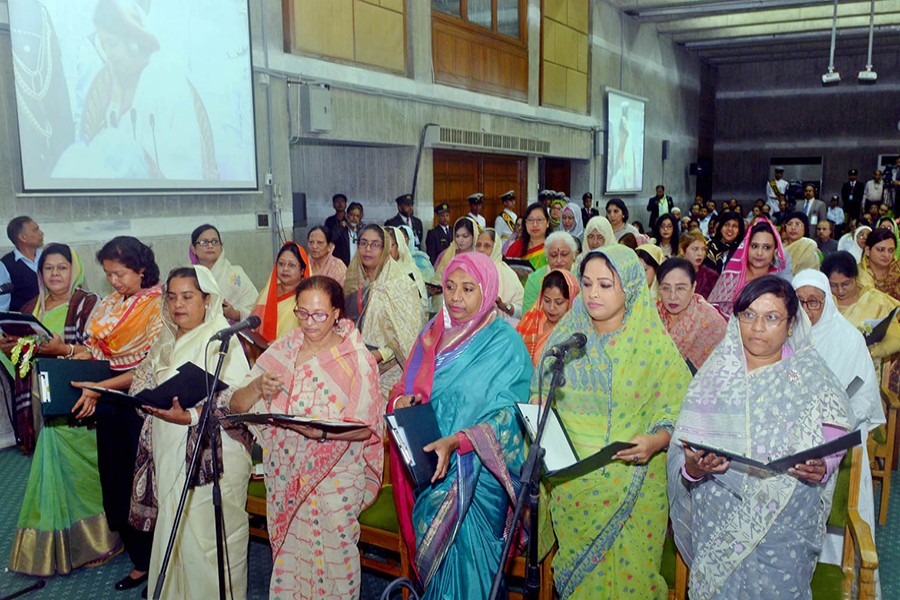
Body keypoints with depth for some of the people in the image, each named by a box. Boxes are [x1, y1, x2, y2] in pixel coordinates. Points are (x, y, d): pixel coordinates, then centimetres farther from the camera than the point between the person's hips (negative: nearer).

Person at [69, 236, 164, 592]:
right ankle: (141, 562, 27)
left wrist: (101, 387, -22)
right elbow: (92, 350, 10)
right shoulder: (108, 305, 9)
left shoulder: (158, 306, -13)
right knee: (115, 485, 11)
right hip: (110, 406, 7)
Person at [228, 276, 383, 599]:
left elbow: (365, 426, -14)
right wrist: (258, 386, -23)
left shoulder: (357, 358, -8)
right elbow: (236, 405, -3)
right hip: (285, 472, 3)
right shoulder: (282, 350, 2)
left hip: (336, 476, -3)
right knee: (287, 549, 13)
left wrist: (322, 431, -30)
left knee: (331, 553, 4)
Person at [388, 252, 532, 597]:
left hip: (476, 477, -5)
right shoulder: (433, 334, 7)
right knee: (432, 554, 15)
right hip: (429, 468, 5)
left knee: (467, 559, 0)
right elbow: (407, 388, 13)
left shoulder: (504, 343, -9)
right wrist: (403, 400, -10)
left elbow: (508, 418, -15)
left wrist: (455, 442, -27)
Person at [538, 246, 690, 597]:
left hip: (630, 486, -3)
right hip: (570, 486, 3)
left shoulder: (653, 344, -7)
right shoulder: (566, 337, 4)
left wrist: (654, 442, -26)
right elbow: (540, 397, 11)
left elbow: (679, 413, -8)